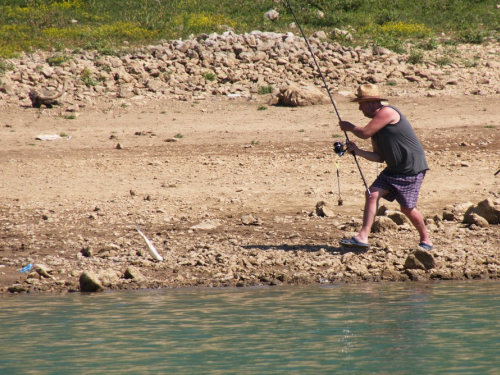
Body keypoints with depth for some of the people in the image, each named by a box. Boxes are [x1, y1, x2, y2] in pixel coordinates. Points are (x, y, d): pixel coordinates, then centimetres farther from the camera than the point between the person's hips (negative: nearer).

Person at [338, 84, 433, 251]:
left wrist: (349, 127, -1)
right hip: (394, 169, 9)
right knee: (372, 194, -5)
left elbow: (365, 133, -21)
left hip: (412, 168, -9)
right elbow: (379, 157, 12)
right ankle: (362, 238, -8)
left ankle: (426, 241, 17)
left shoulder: (387, 112, -14)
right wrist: (358, 151, -2)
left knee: (407, 208, -5)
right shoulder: (377, 121, 13)